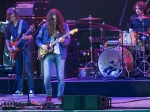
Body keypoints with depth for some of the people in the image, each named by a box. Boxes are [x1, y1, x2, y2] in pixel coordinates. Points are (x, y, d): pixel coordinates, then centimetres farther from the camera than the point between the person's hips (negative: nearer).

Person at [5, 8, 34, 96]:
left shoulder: (23, 23, -7)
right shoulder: (9, 26, 8)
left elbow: (30, 35, -10)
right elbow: (7, 38, 18)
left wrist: (26, 37, -31)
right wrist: (9, 47, 3)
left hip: (25, 48, -5)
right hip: (16, 50, 5)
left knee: (27, 69, -10)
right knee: (18, 70, 7)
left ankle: (31, 89, -8)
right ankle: (20, 90, 11)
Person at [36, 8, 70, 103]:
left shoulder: (64, 26, 4)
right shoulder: (45, 27, 4)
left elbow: (68, 41, 0)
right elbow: (38, 39, 11)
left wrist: (63, 41, -22)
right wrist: (42, 45, -8)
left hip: (60, 54, 0)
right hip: (48, 54, 0)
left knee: (61, 77, -2)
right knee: (47, 76, -9)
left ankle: (60, 96, 10)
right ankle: (49, 95, 10)